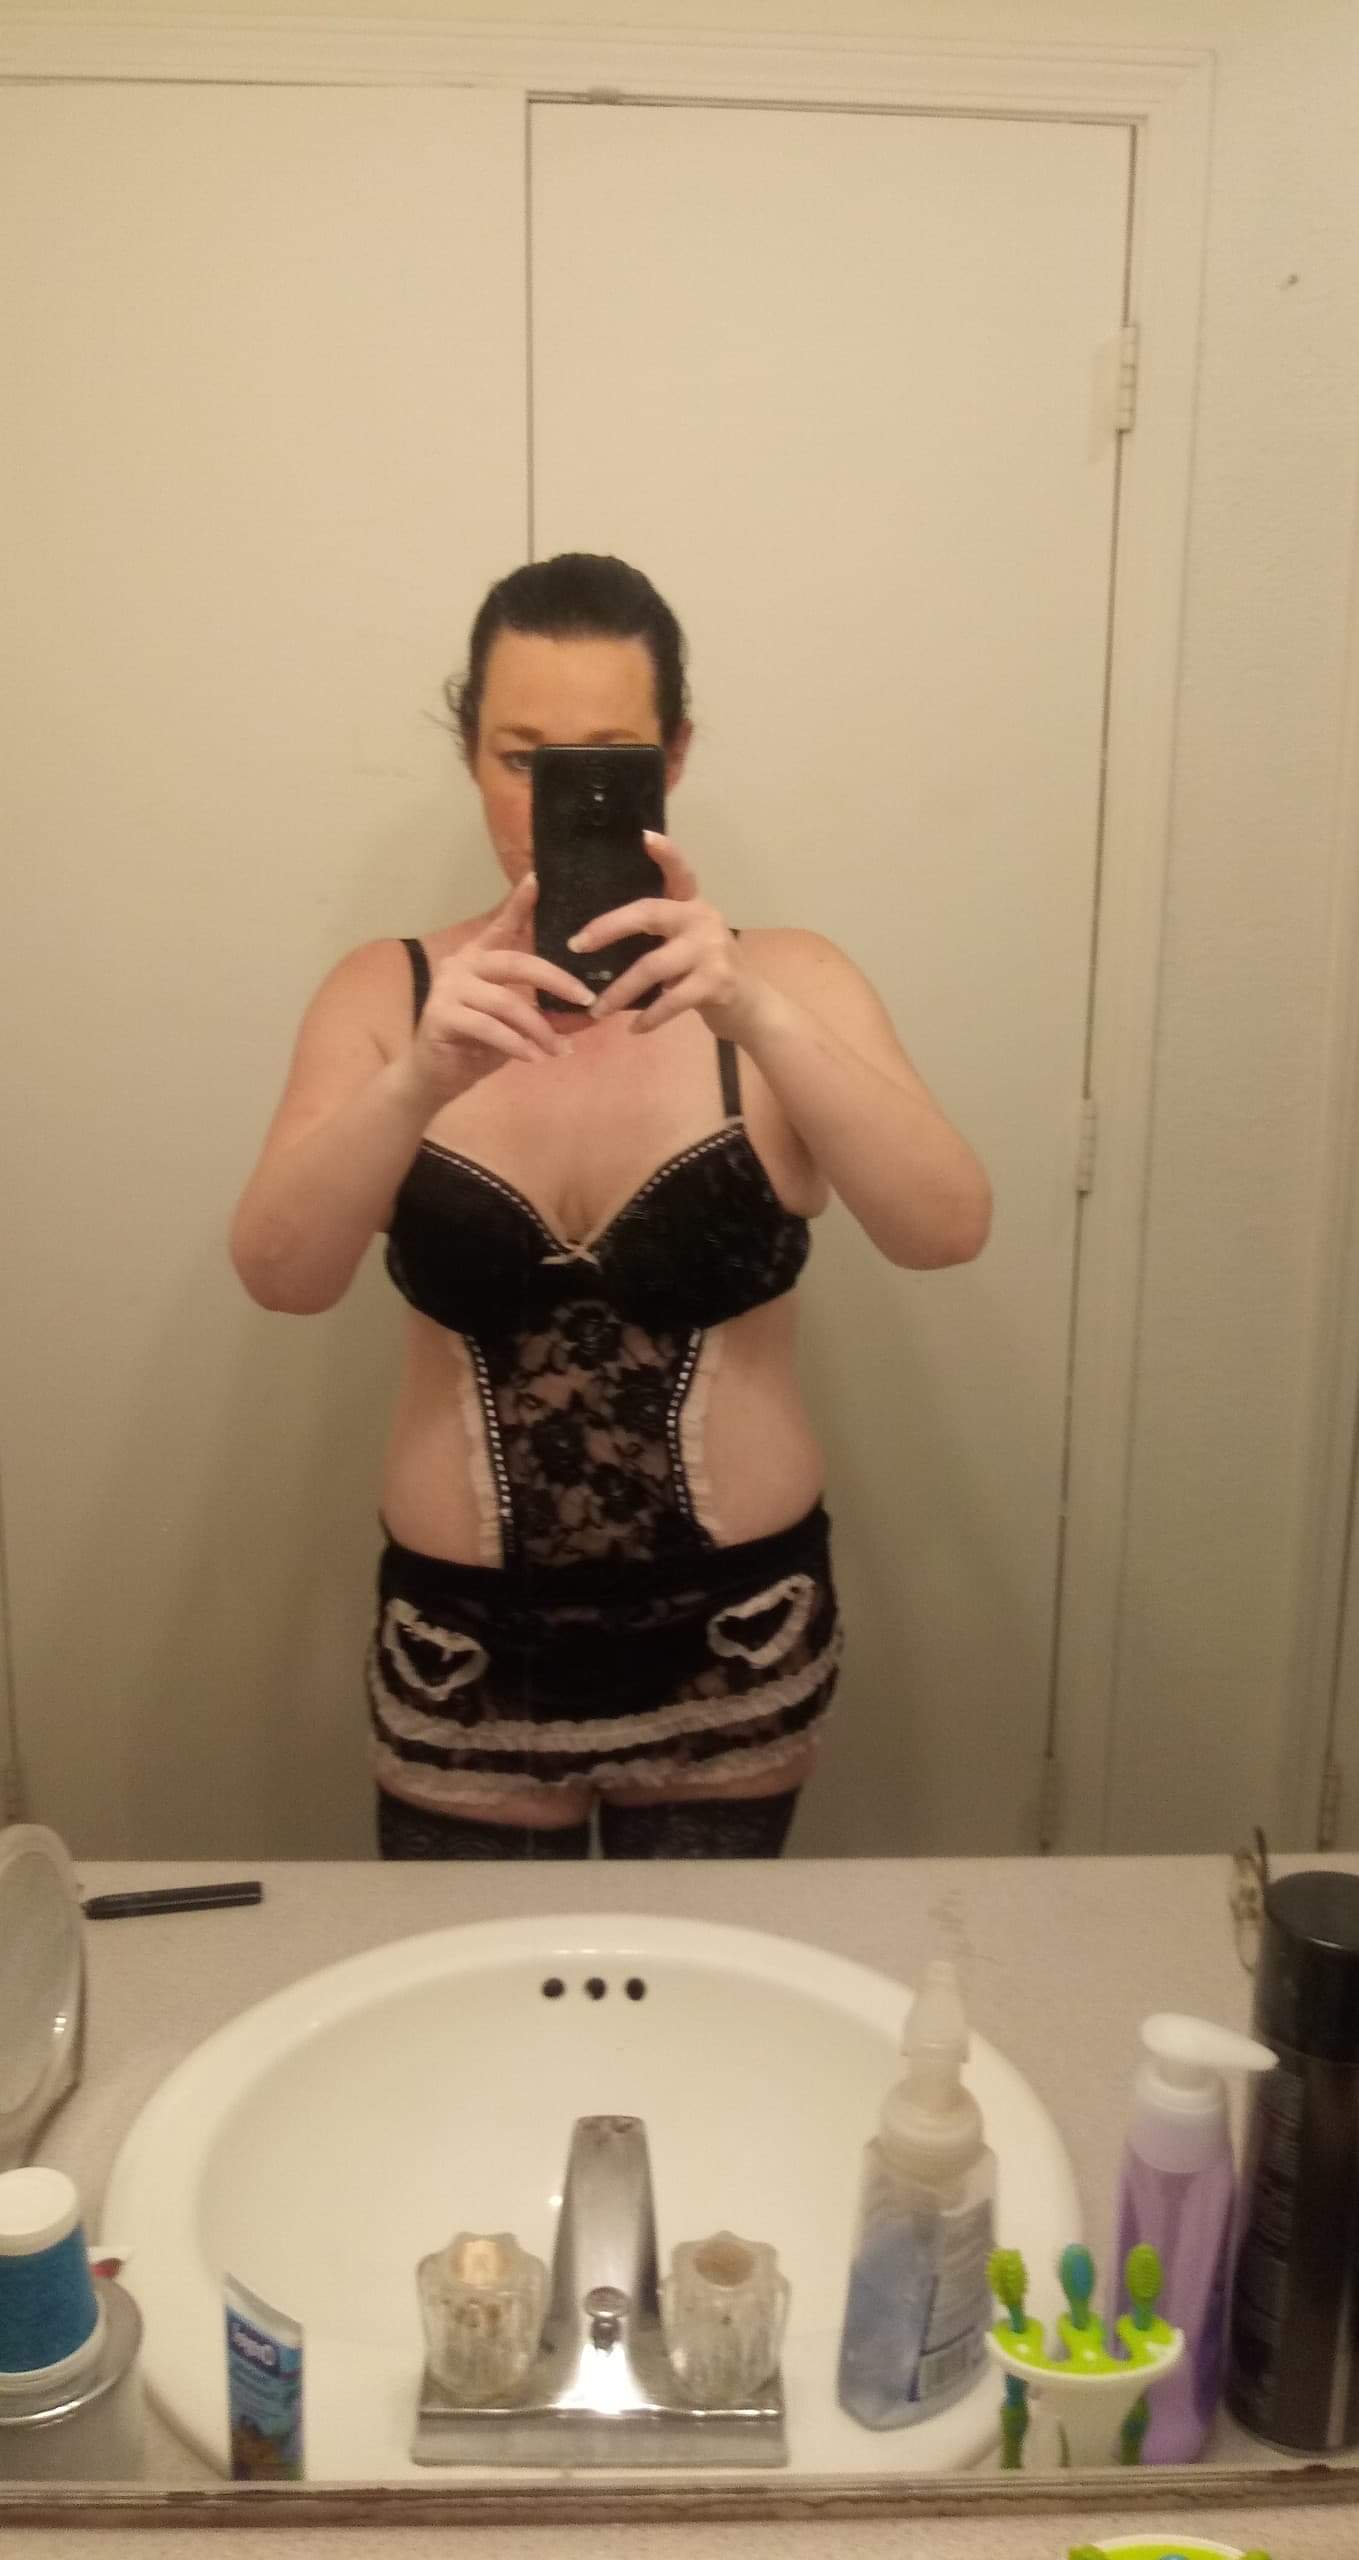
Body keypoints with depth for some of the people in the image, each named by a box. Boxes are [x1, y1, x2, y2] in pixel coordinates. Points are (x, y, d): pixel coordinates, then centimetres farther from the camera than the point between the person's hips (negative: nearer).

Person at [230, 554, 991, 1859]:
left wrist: (760, 1020, -37)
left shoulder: (785, 978, -8)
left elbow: (947, 1230, -22)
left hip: (732, 1642, 0)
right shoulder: (386, 993, -5)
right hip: (466, 1649, 1)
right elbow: (280, 1274, -19)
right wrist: (419, 1081, -37)